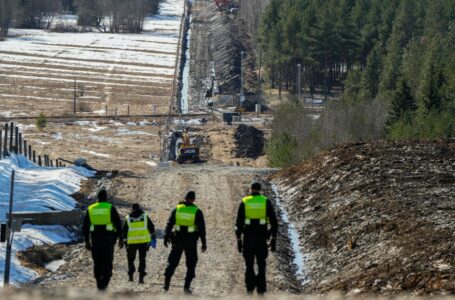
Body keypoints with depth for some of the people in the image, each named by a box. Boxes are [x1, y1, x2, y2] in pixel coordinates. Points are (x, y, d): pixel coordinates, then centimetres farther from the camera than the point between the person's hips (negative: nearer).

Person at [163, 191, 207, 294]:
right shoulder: (197, 212, -6)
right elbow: (202, 228, -7)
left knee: (173, 262, 14)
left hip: (178, 240, 2)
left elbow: (169, 224, 1)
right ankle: (187, 286, 1)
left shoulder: (177, 209, 1)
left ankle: (167, 283, 12)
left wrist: (166, 237, 9)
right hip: (191, 242, -2)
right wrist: (204, 243, -3)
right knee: (191, 264, 8)